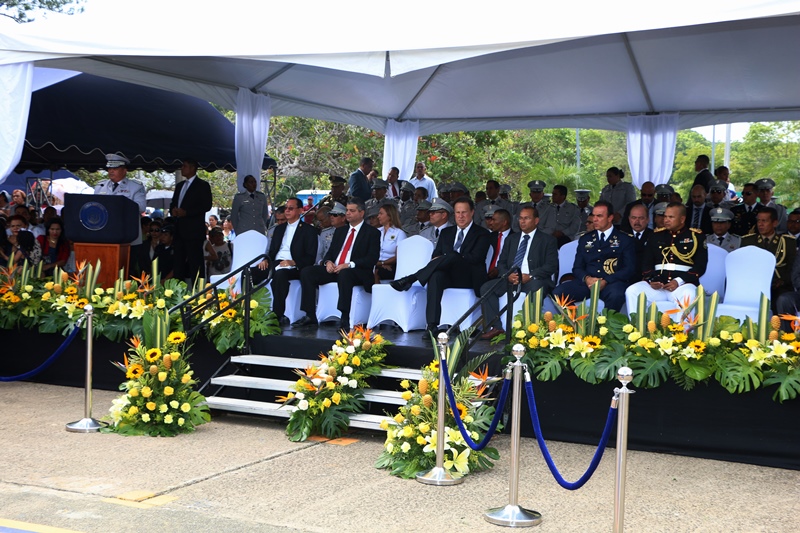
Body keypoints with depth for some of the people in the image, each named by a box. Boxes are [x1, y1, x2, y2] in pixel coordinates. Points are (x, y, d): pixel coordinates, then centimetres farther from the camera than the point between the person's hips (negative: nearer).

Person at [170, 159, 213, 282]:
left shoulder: (202, 185, -1)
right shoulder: (180, 185, 21)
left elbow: (206, 205, -10)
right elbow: (173, 203, 25)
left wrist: (186, 212, -17)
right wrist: (173, 210, 0)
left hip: (194, 230, -7)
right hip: (179, 230, 7)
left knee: (195, 262, -7)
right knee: (179, 261, 7)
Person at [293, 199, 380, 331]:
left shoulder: (372, 232, 3)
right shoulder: (340, 231, 22)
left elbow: (372, 258, -9)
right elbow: (330, 252, 20)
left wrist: (349, 265, -20)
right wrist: (328, 262, -6)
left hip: (358, 273, -6)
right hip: (334, 269, 6)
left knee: (344, 275, -40)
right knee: (306, 272, -13)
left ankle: (345, 320, -39)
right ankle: (310, 316, -13)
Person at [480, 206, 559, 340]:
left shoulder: (548, 240, 9)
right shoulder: (511, 239, 23)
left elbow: (551, 266, -4)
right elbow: (501, 263, 16)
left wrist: (530, 276, -19)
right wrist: (508, 275, -9)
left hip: (533, 280, -4)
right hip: (510, 279, 4)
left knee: (536, 288, -39)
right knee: (486, 287, -20)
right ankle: (495, 328, -21)